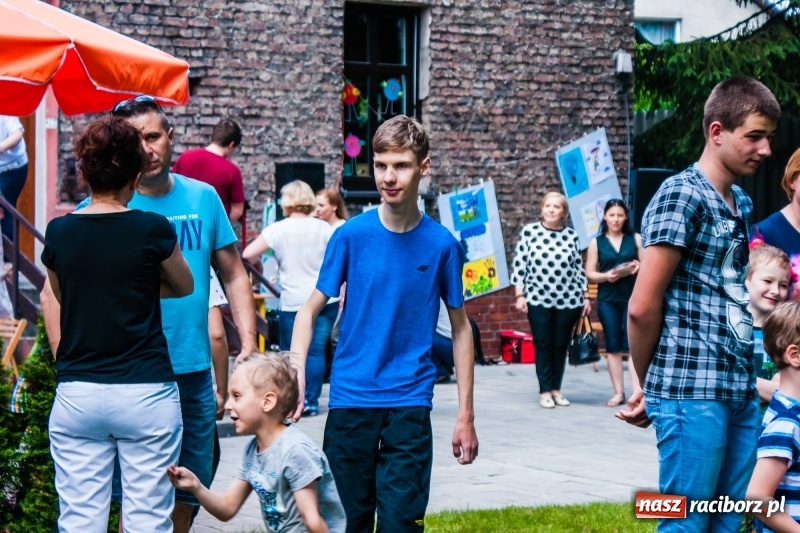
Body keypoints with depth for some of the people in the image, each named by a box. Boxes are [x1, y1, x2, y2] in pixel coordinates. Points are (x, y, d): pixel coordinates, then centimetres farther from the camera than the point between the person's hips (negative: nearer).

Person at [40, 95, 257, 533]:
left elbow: (234, 275, 13)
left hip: (194, 376, 4)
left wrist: (249, 348, 3)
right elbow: (54, 293, -5)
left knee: (188, 497, 13)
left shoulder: (203, 198, 6)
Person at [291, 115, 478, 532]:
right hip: (350, 400, 1)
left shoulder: (442, 244, -2)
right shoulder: (351, 235, -3)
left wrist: (465, 414, 4)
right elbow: (310, 311, 2)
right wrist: (296, 376, -14)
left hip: (409, 404, -1)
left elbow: (460, 327, 6)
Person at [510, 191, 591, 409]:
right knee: (543, 344, -1)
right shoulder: (529, 232, 0)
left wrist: (585, 296, 9)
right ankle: (545, 391, 4)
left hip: (568, 300, 2)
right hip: (538, 299, -1)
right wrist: (519, 295, -3)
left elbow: (579, 268, 10)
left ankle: (556, 389, 15)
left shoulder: (572, 235, 5)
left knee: (561, 345, 6)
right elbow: (519, 265, 1)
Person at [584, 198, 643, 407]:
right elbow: (590, 274, 5)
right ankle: (618, 392, 10)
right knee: (613, 346, 5)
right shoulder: (597, 242, 7)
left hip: (632, 297, -1)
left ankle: (637, 391, -14)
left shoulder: (635, 239, 7)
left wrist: (638, 268, -13)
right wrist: (606, 276, -14)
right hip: (608, 299, 1)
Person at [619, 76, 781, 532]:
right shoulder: (682, 194, -10)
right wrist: (649, 386, 1)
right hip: (692, 391, -8)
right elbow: (643, 307, -12)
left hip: (741, 391, 8)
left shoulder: (742, 204, 16)